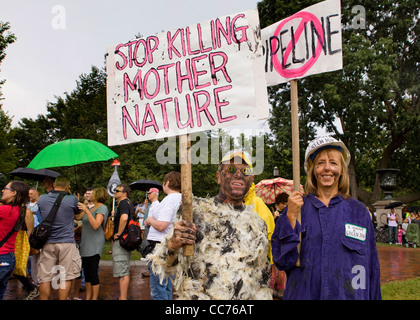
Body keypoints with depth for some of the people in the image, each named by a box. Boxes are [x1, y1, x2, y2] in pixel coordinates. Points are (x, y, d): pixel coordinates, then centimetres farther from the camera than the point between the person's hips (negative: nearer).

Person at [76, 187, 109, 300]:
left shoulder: (102, 208, -9)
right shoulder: (91, 208, 19)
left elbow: (96, 225, -22)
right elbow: (78, 217, 20)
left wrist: (87, 211, -26)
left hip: (94, 245, -9)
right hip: (86, 244, 9)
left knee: (93, 273, -6)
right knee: (86, 273, 12)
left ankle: (94, 298, 2)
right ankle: (88, 297, 20)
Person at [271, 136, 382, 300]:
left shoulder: (358, 212, 1)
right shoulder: (296, 207, -2)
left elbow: (371, 267, 5)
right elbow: (282, 261, -8)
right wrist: (291, 217, -16)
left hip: (349, 295, 1)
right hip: (304, 294, -1)